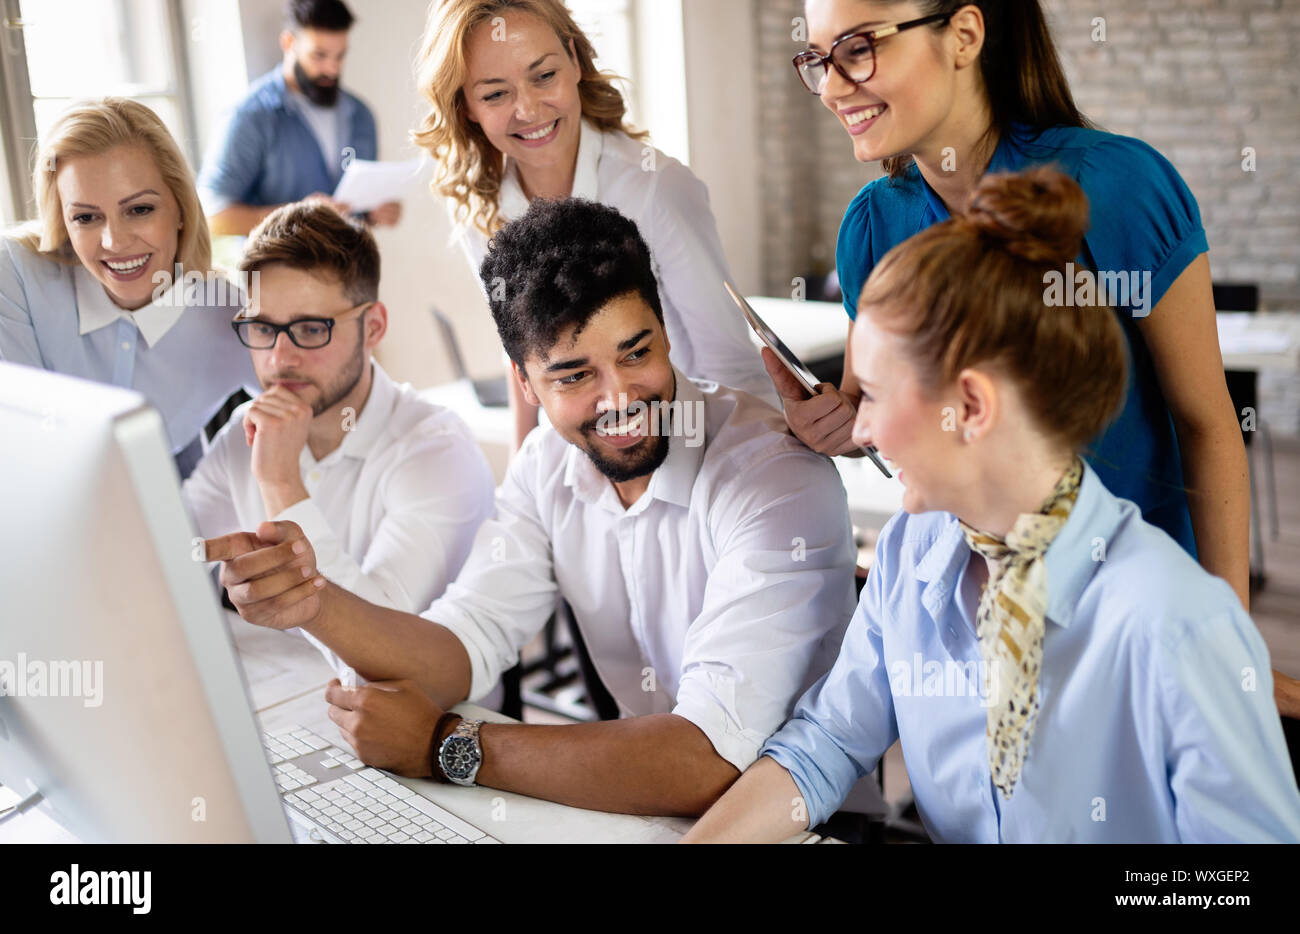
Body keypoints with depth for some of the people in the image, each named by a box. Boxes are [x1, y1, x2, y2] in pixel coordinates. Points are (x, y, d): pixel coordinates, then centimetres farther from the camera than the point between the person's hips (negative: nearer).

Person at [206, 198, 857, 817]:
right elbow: (463, 651, -3)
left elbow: (707, 761, -28)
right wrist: (315, 602, -22)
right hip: (645, 789, 5)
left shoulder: (779, 479, -23)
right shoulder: (547, 466, 0)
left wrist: (445, 747, -22)